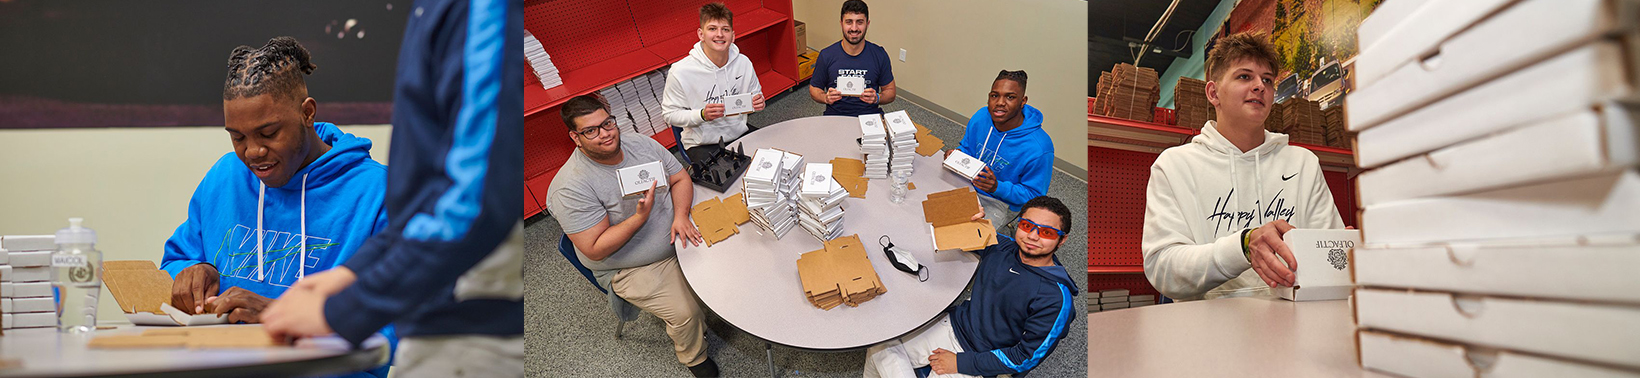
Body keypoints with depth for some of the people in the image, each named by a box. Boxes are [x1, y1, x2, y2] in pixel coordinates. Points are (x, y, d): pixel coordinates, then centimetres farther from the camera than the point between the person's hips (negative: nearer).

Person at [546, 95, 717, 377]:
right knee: (686, 314, -18)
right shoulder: (570, 188, -25)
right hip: (631, 268, -6)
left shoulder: (641, 144, -6)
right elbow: (595, 250, -25)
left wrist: (680, 216, -18)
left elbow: (680, 178, 2)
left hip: (677, 236, 6)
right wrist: (640, 217, -34)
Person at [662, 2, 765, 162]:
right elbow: (670, 115, -9)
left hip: (739, 134, 5)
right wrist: (702, 115, -24)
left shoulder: (743, 63, -1)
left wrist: (758, 102, -8)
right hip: (702, 145, -5)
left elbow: (755, 94, 16)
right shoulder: (681, 71, -15)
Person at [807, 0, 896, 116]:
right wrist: (826, 98, -11)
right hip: (836, 115, -1)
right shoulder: (826, 55, 1)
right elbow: (814, 89, 12)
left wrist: (877, 98, -11)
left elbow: (890, 91, 11)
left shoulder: (879, 55, 2)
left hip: (870, 115, 1)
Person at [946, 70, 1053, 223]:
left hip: (1001, 202, -6)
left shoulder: (1038, 149, -27)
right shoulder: (980, 118, -8)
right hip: (968, 184, 6)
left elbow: (1033, 195, -17)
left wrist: (998, 187, -32)